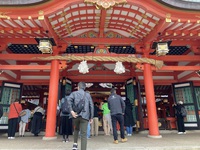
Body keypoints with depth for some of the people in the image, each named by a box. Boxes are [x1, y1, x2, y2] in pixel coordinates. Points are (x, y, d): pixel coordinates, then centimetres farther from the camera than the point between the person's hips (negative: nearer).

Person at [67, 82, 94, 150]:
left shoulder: (74, 93, 11)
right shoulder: (88, 94, 15)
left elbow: (69, 99, -11)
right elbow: (91, 106, 8)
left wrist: (71, 110, -13)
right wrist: (91, 117, 11)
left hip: (76, 115, 1)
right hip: (85, 116, -1)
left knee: (76, 129, 26)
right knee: (83, 134, 1)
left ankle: (75, 144, 14)